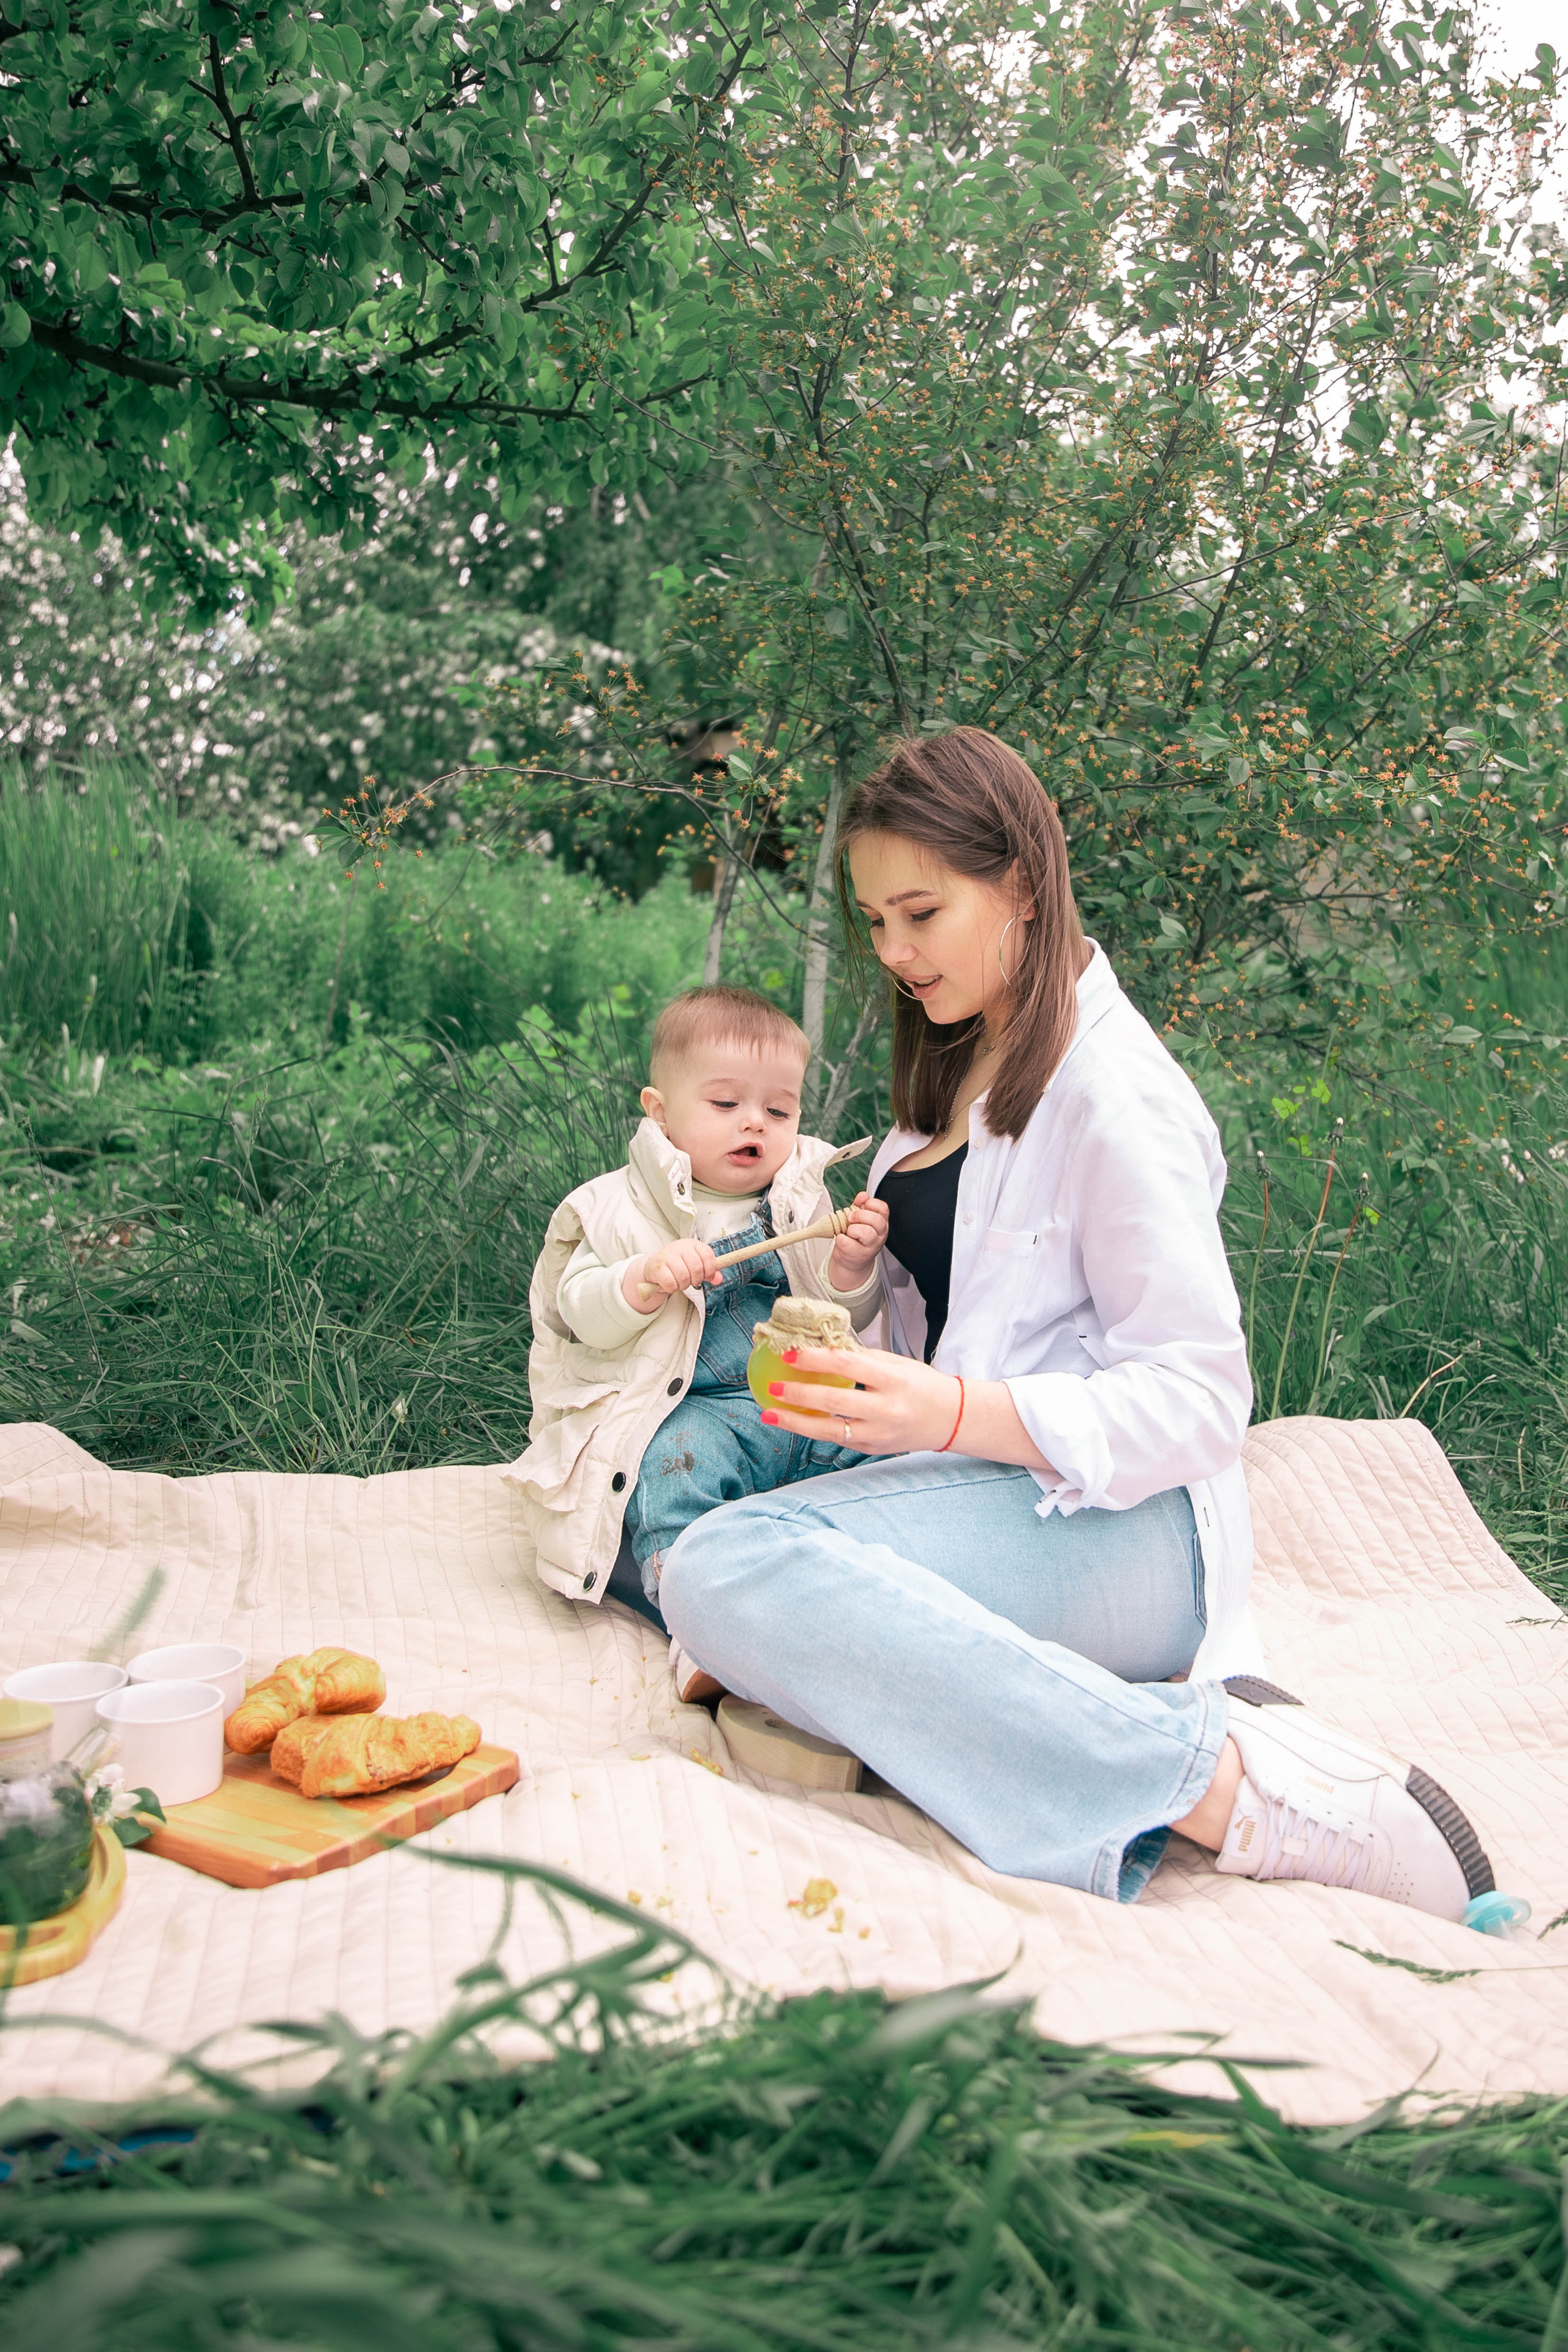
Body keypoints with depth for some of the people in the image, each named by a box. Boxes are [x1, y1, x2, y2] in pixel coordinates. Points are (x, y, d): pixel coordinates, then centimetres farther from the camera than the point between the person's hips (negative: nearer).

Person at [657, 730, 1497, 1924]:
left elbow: (1198, 1399, -13)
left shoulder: (1114, 1097, -8)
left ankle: (1226, 1777, -26)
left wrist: (956, 1415, -26)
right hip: (974, 1491, 9)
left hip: (1116, 1525, -9)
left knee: (726, 1570, -32)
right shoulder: (955, 1072, 19)